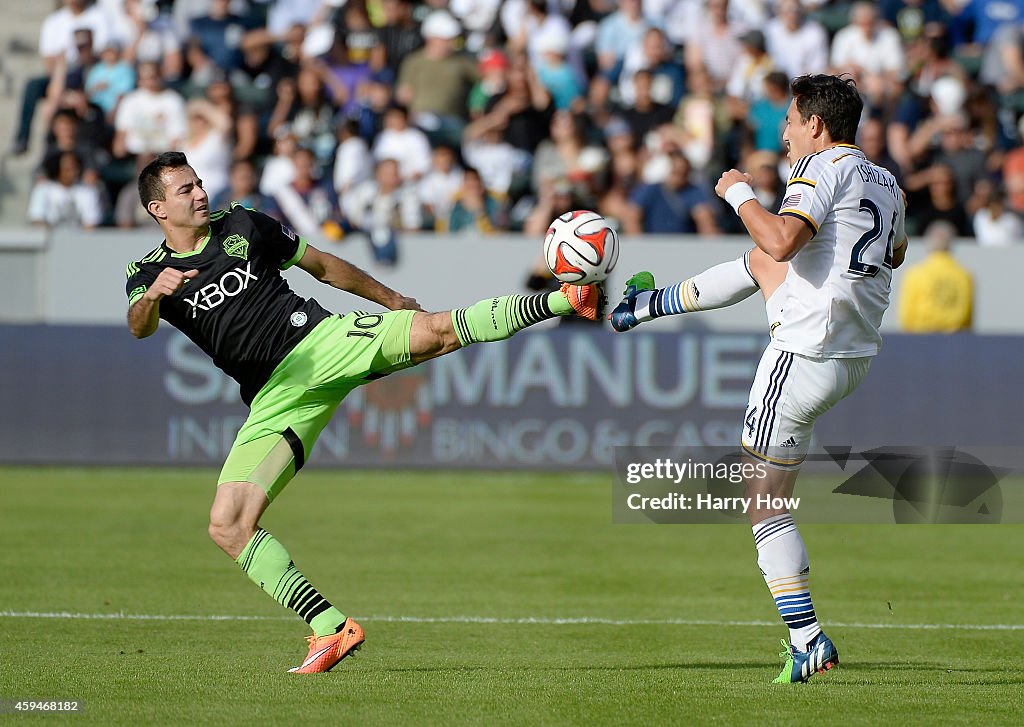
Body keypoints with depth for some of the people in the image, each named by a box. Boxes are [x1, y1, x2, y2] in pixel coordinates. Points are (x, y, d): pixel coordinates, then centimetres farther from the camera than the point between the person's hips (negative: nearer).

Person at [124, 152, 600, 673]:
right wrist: (154, 293, -39)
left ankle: (565, 299, -22)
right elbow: (140, 326, -16)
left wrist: (392, 299, 29)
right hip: (274, 399, 0)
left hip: (321, 340, 0)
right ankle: (330, 628, -13)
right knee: (228, 525, -15)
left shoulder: (242, 225, 12)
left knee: (438, 329, -25)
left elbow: (322, 265, 23)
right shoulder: (147, 274, 7)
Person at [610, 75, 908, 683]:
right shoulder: (887, 184, 11)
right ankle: (651, 304, 55)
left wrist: (741, 194, -14)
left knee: (766, 502, -1)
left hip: (806, 357, -9)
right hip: (859, 357, 9)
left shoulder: (823, 169, -15)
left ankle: (809, 641, -7)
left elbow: (782, 240, -30)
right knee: (762, 265, 32)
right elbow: (895, 254, 31)